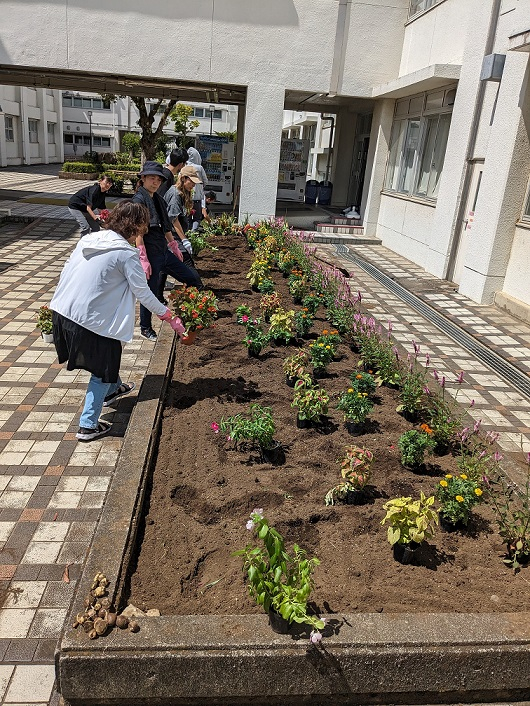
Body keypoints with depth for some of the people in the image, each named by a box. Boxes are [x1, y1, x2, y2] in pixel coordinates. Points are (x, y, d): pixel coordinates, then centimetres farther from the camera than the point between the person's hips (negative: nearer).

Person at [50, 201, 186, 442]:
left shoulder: (88, 239, 9)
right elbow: (143, 293, -10)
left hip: (61, 311, 8)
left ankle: (112, 389, 54)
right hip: (90, 320, -8)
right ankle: (88, 425, 16)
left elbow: (67, 272, 15)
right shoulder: (126, 253, -12)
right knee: (103, 370, 11)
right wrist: (170, 318, 0)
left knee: (106, 355, 31)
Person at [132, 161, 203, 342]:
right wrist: (143, 259, -23)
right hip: (151, 254, -9)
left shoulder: (158, 199, 13)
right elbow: (138, 232, -19)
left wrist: (174, 247, 23)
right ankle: (145, 328, 23)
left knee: (193, 278, 10)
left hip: (164, 252, 9)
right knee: (151, 291, 3)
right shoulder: (139, 200, -12)